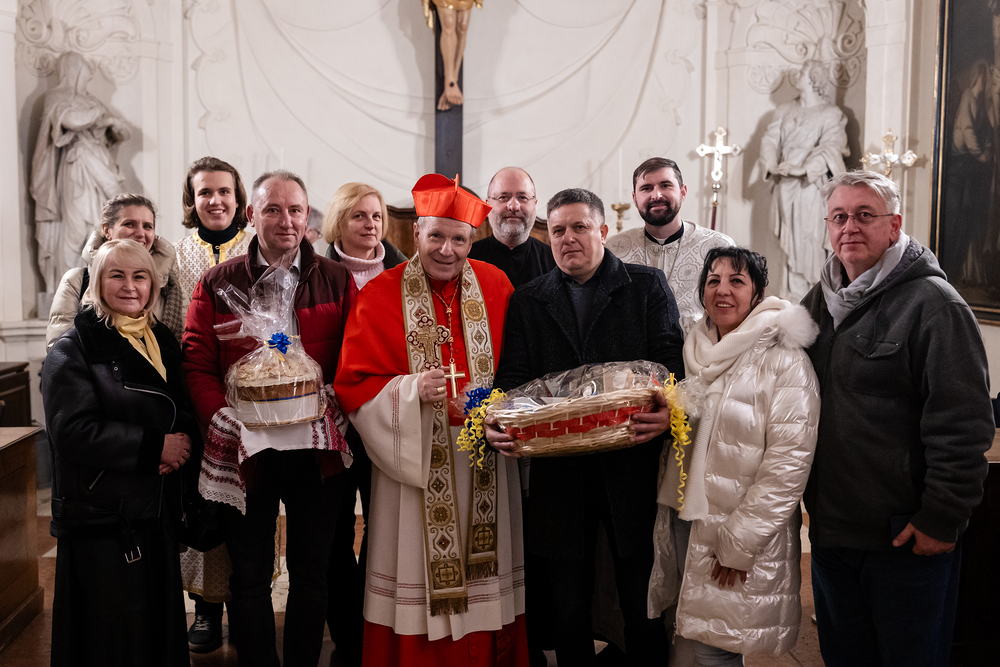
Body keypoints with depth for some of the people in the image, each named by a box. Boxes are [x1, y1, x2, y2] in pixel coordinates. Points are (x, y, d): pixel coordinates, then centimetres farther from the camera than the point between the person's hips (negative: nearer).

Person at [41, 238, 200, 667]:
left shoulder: (163, 342, 12)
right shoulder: (73, 348, -5)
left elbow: (186, 414, 17)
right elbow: (73, 431, -15)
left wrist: (184, 445, -6)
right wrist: (154, 447, -16)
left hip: (158, 508, 5)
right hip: (100, 512, -5)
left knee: (161, 622, 10)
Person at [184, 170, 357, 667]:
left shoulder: (337, 281, 4)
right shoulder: (218, 284, 4)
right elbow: (196, 363, 1)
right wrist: (221, 417, -14)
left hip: (316, 448, 1)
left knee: (311, 574, 14)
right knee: (249, 577, 11)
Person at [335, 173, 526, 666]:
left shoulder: (495, 286, 5)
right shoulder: (381, 295, -2)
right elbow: (353, 386, -5)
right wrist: (413, 391, -20)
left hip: (484, 463, 2)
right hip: (416, 459, -2)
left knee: (484, 584, 8)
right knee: (422, 574, 3)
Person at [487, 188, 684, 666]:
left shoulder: (647, 286, 9)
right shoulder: (527, 301, 14)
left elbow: (669, 360, -1)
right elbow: (513, 376, 8)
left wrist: (667, 410, -21)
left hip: (632, 469, -1)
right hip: (558, 475, 2)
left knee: (644, 604, 5)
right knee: (567, 608, 9)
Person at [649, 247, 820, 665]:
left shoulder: (784, 360, -12)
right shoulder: (694, 352, 9)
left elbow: (789, 462, -16)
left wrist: (738, 544, -16)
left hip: (743, 532, -6)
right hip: (683, 519, 6)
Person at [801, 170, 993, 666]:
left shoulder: (933, 304, -13)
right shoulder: (819, 301, 9)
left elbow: (963, 425, -17)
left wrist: (941, 519, -17)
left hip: (908, 538, -6)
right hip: (830, 531, 7)